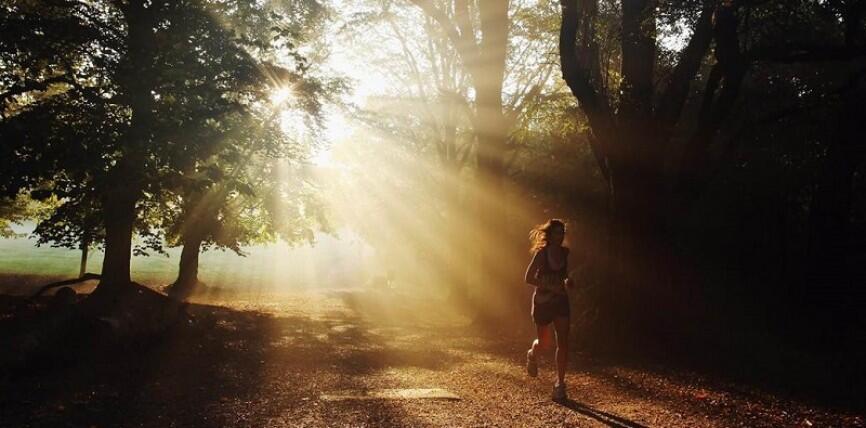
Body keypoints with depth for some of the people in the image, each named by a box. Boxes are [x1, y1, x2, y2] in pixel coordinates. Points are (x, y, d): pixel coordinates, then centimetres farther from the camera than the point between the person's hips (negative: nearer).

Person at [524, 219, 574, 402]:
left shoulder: (565, 253, 1)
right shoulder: (541, 253, -14)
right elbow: (528, 278, -15)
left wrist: (567, 282, -3)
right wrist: (551, 287, -23)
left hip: (561, 301, 4)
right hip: (542, 302, -4)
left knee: (563, 342, -7)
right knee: (544, 343, 8)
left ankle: (560, 384, -1)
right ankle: (533, 354, 45)